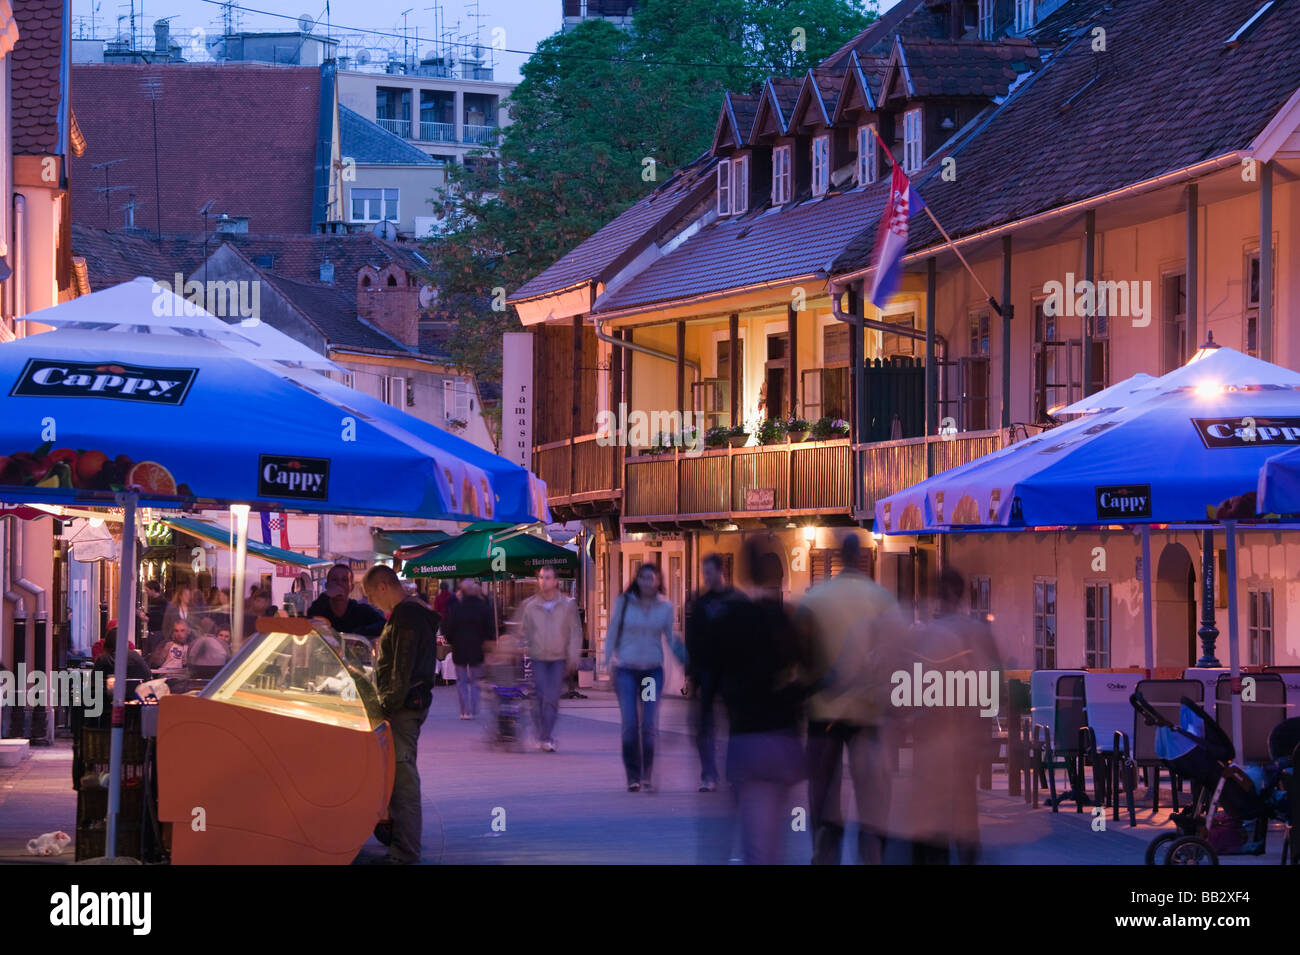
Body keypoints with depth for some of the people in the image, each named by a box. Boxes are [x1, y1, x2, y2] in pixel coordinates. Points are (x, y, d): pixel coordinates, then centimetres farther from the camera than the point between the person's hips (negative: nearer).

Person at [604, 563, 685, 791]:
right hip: (626, 670, -1)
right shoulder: (624, 603, 1)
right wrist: (609, 661, -1)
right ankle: (633, 776, 3)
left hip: (653, 670, 1)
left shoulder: (665, 607, 4)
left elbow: (672, 639, 14)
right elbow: (612, 634, 7)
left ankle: (647, 776, 5)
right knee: (630, 725, -7)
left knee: (648, 726, -4)